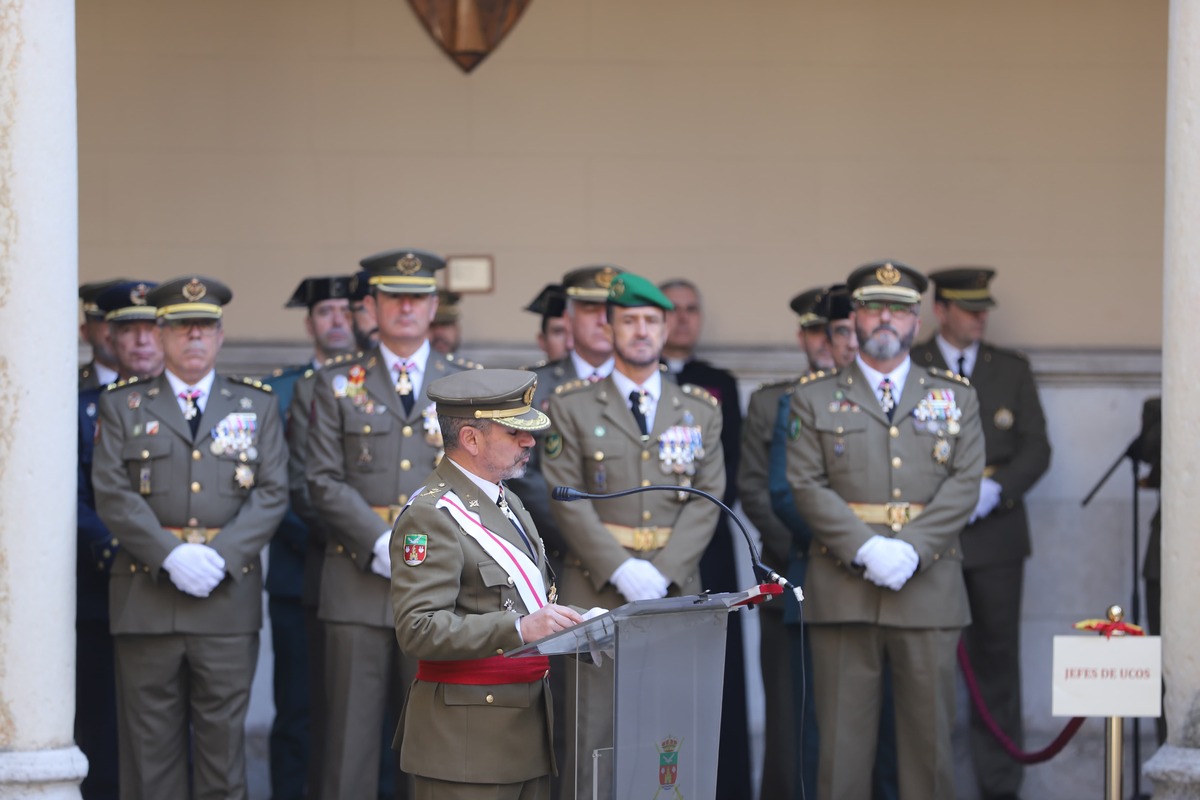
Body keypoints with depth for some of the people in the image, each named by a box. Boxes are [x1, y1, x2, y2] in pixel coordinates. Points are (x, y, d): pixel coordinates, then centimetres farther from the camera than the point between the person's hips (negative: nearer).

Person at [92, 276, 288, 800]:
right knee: (150, 741, 1)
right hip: (147, 596, -1)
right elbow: (113, 493, -1)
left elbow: (272, 493, 3)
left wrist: (221, 556, -12)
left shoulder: (256, 406, 12)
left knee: (223, 736, 0)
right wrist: (172, 555, -15)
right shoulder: (123, 406, 9)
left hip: (228, 599, 1)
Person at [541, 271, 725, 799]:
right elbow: (566, 499, -3)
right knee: (592, 736, -5)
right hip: (595, 591, -2)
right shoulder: (571, 407, 5)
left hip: (675, 588, 2)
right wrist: (621, 570, -14)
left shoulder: (700, 409, 12)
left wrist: (663, 572, -10)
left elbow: (709, 497, 4)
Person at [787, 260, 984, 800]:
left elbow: (964, 485, 2)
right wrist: (865, 549, -13)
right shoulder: (814, 398, 10)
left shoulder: (956, 397, 13)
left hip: (928, 587, 1)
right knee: (843, 730, -1)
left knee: (930, 729, 2)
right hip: (842, 588, -1)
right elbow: (807, 486, 0)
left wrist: (912, 550, -12)